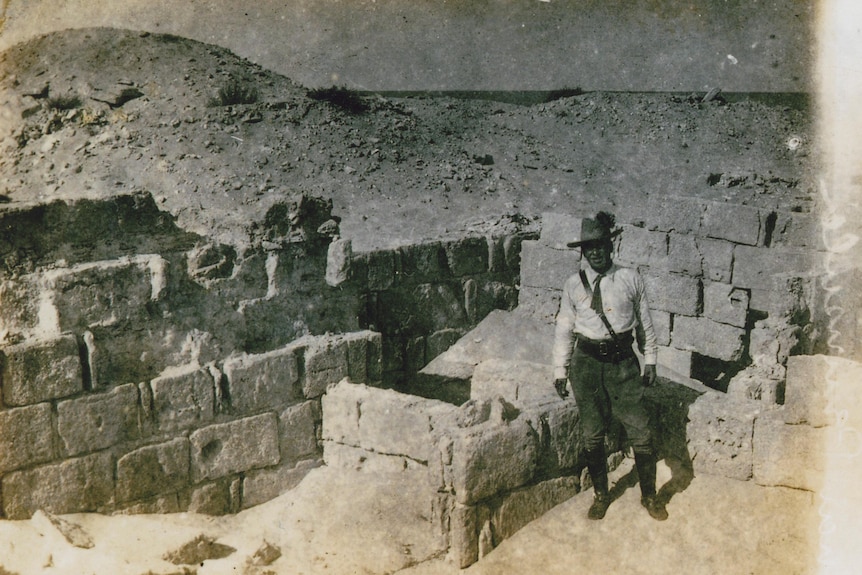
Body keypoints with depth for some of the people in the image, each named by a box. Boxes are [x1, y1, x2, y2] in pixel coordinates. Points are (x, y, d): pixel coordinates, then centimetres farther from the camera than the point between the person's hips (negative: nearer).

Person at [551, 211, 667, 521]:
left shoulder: (630, 278, 0)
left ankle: (649, 495, 23)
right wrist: (560, 370, 7)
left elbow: (644, 322, 10)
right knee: (592, 436, 9)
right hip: (587, 362, 1)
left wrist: (650, 360, 12)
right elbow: (564, 329, 7)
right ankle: (601, 495, 29)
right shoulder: (573, 285, 1)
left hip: (623, 361, 0)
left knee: (641, 432, 1)